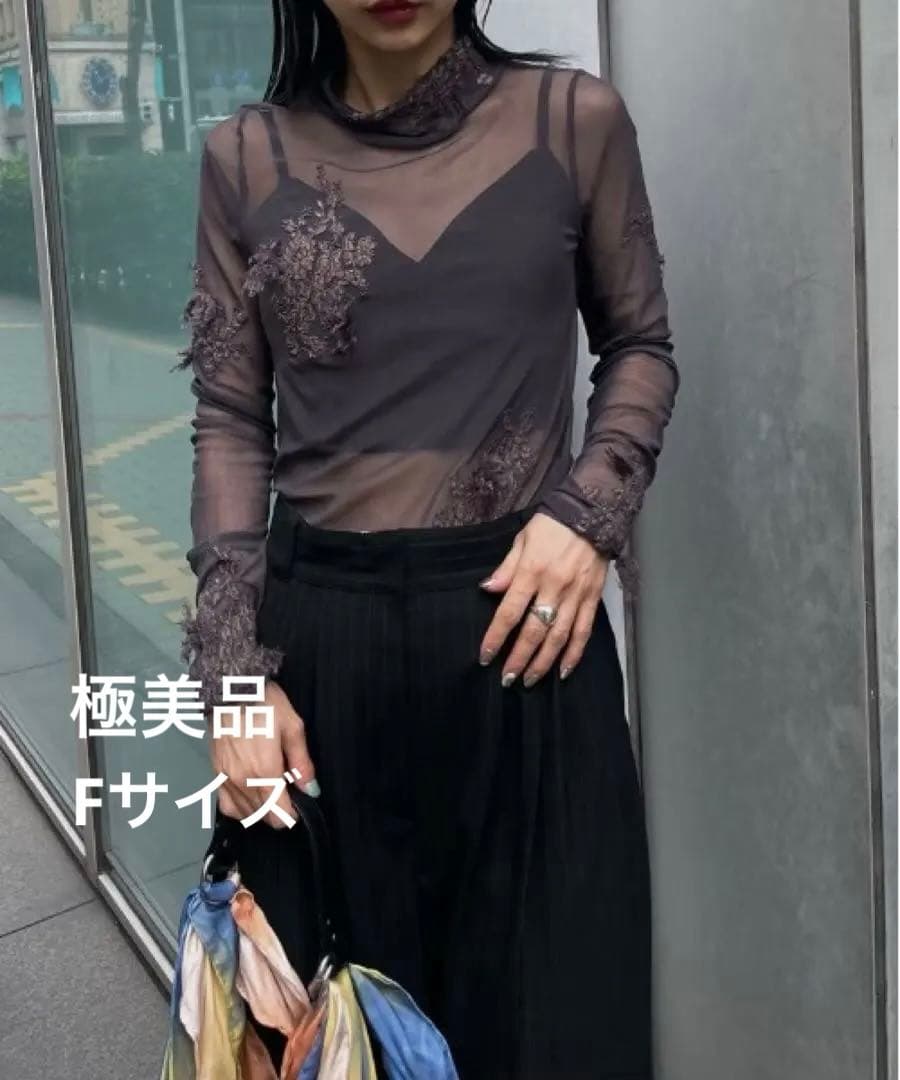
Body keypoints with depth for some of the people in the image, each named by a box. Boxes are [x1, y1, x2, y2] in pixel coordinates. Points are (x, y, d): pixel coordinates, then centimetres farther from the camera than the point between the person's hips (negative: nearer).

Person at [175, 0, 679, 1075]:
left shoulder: (575, 118, 0)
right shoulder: (245, 158, 3)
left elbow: (640, 344, 10)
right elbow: (229, 422, 4)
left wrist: (589, 511, -8)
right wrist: (232, 670, -3)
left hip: (523, 613, 0)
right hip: (321, 626, 1)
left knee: (546, 993, 8)